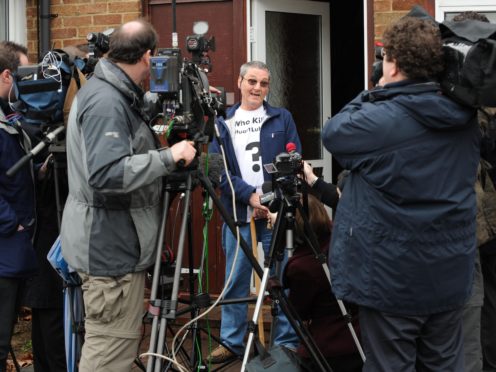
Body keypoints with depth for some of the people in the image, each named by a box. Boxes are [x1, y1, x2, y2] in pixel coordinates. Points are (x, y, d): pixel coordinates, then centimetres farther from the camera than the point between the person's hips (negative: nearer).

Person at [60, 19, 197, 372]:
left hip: (118, 241, 11)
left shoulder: (117, 95, 12)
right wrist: (169, 157, -24)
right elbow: (107, 174, -29)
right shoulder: (105, 101, -20)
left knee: (114, 343, 17)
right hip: (110, 246, -11)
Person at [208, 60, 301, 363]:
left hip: (276, 210, -1)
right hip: (238, 213, 1)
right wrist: (250, 195, -13)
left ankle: (287, 342, 9)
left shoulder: (283, 119, 8)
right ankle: (231, 341, 14)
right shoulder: (223, 123, 9)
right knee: (235, 281, 5)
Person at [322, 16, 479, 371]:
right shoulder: (466, 117, 1)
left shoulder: (379, 120, -18)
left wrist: (374, 94, 7)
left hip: (393, 279, -6)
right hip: (450, 275, 6)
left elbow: (333, 133, 1)